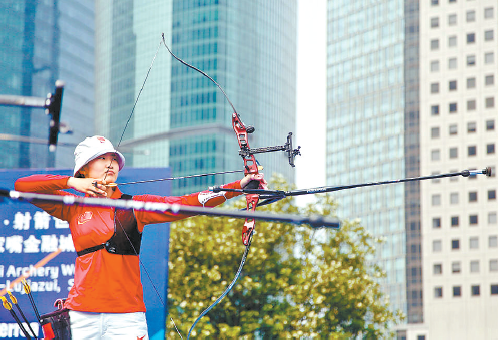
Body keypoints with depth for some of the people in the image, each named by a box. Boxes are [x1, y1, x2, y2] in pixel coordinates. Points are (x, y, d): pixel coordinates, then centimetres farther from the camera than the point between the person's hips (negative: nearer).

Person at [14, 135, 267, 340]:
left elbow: (183, 204, -3)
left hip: (126, 316, 0)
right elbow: (22, 186, 6)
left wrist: (238, 186, -13)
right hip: (83, 316, 1)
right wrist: (71, 183, -3)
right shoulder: (74, 208, 10)